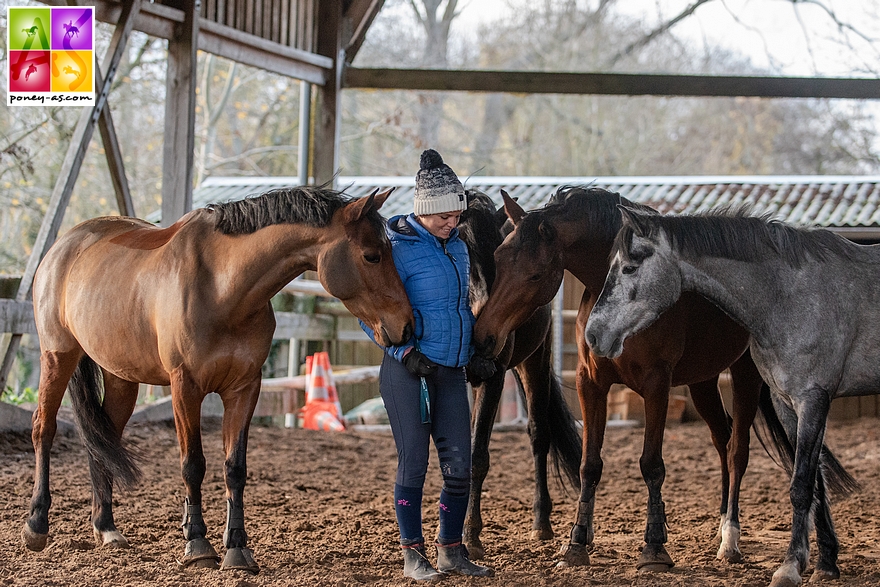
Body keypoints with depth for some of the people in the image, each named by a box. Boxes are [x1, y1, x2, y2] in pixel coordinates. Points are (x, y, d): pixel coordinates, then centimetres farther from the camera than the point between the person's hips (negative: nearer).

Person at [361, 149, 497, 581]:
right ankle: (413, 554, 8)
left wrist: (475, 354, 11)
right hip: (408, 370, -6)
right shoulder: (398, 249, -11)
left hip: (451, 371, 6)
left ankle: (452, 550, 17)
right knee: (413, 463, -2)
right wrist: (405, 351, -21)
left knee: (459, 465, 4)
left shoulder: (458, 248, 11)